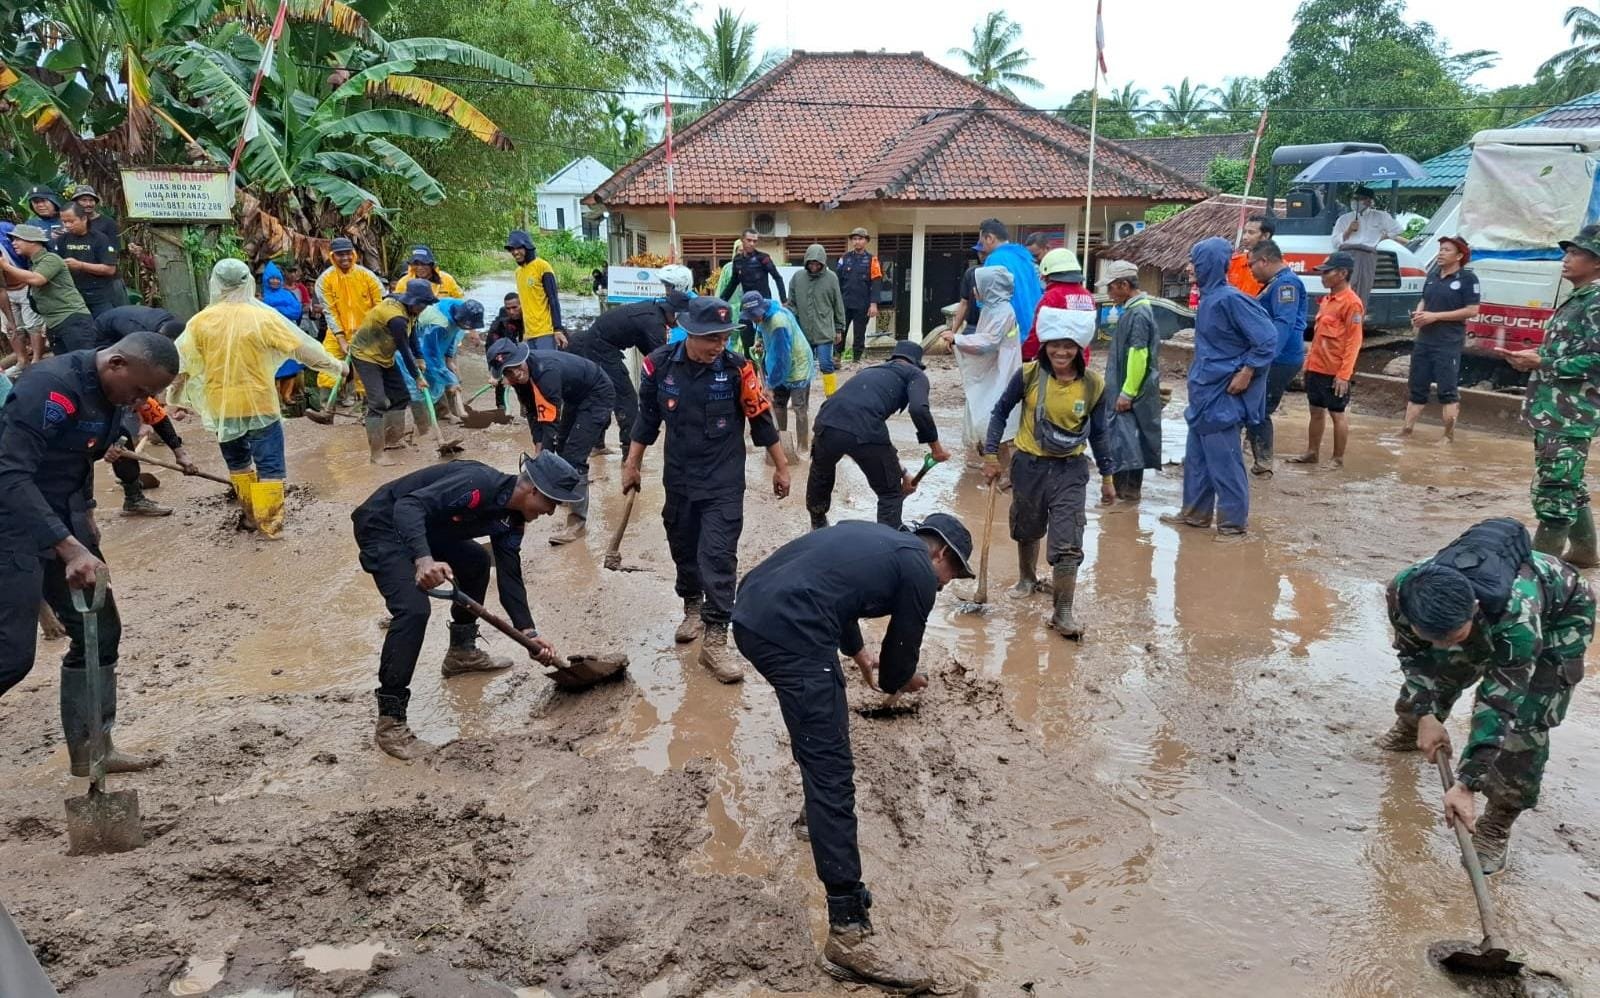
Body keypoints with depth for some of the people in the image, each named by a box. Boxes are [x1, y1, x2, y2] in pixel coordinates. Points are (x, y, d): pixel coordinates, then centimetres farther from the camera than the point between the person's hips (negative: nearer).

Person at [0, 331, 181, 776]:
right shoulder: (51, 388, -26)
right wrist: (71, 549, -39)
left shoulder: (112, 392, 2)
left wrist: (85, 513, 13)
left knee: (100, 631, 9)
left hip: (62, 516, 9)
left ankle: (90, 747, 21)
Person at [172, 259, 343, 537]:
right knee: (270, 465, 3)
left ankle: (250, 514, 30)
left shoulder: (201, 321, -2)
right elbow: (302, 346, -5)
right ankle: (270, 524, 0)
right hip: (259, 404, -3)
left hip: (221, 406, 4)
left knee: (238, 462, 21)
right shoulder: (263, 317, -10)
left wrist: (175, 397, 19)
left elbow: (181, 363, 4)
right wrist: (333, 364, 9)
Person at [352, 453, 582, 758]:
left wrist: (529, 633, -4)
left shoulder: (510, 519, 0)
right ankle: (389, 723, -19)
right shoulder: (478, 483, -29)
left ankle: (461, 653, 36)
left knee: (477, 563, 21)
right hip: (382, 524, -10)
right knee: (414, 607, -25)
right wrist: (423, 559, -52)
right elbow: (409, 504, -37)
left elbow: (509, 578, 3)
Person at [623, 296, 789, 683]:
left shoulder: (737, 368, -15)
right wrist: (632, 465, 10)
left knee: (718, 557, -8)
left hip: (724, 482, -3)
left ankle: (715, 640, -3)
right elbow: (647, 418, 5)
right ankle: (692, 608, 41)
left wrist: (781, 467, 3)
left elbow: (761, 420, -4)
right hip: (678, 479, 3)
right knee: (683, 548, 17)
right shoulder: (659, 365, -9)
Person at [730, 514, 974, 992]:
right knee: (832, 772, -8)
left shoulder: (873, 537, 29)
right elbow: (902, 657, 13)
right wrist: (901, 679, 36)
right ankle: (849, 932, -8)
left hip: (751, 613, 10)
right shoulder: (919, 570, 5)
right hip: (790, 634, -10)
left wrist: (861, 656, 56)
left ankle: (818, 815, 54)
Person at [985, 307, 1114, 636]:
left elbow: (1097, 433, 3)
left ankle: (1063, 614, 2)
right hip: (1029, 464, 1)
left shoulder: (1093, 385, -8)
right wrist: (991, 454, -4)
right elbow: (1001, 411, 0)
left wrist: (1107, 476, 8)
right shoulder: (1029, 375, -12)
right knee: (1027, 529, 21)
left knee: (1068, 543, -7)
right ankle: (1028, 580, 48)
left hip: (1070, 470, -1)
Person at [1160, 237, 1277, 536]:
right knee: (1197, 455, 16)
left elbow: (1267, 339, -20)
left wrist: (1245, 374, -18)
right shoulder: (1209, 297, 9)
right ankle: (1195, 512, 27)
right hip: (1204, 390, 9)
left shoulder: (1230, 299, -19)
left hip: (1222, 393, -9)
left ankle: (1234, 521, 10)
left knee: (1223, 459, -1)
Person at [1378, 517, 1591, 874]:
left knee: (1522, 717, -17)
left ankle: (1498, 824, -1)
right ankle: (1410, 727, 47)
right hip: (1487, 617, 5)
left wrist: (1466, 784, -39)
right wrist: (1426, 715, -21)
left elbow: (1499, 707, -39)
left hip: (1560, 614, -4)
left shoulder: (1517, 615, -47)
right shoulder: (1404, 590, -34)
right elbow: (1413, 654, -12)